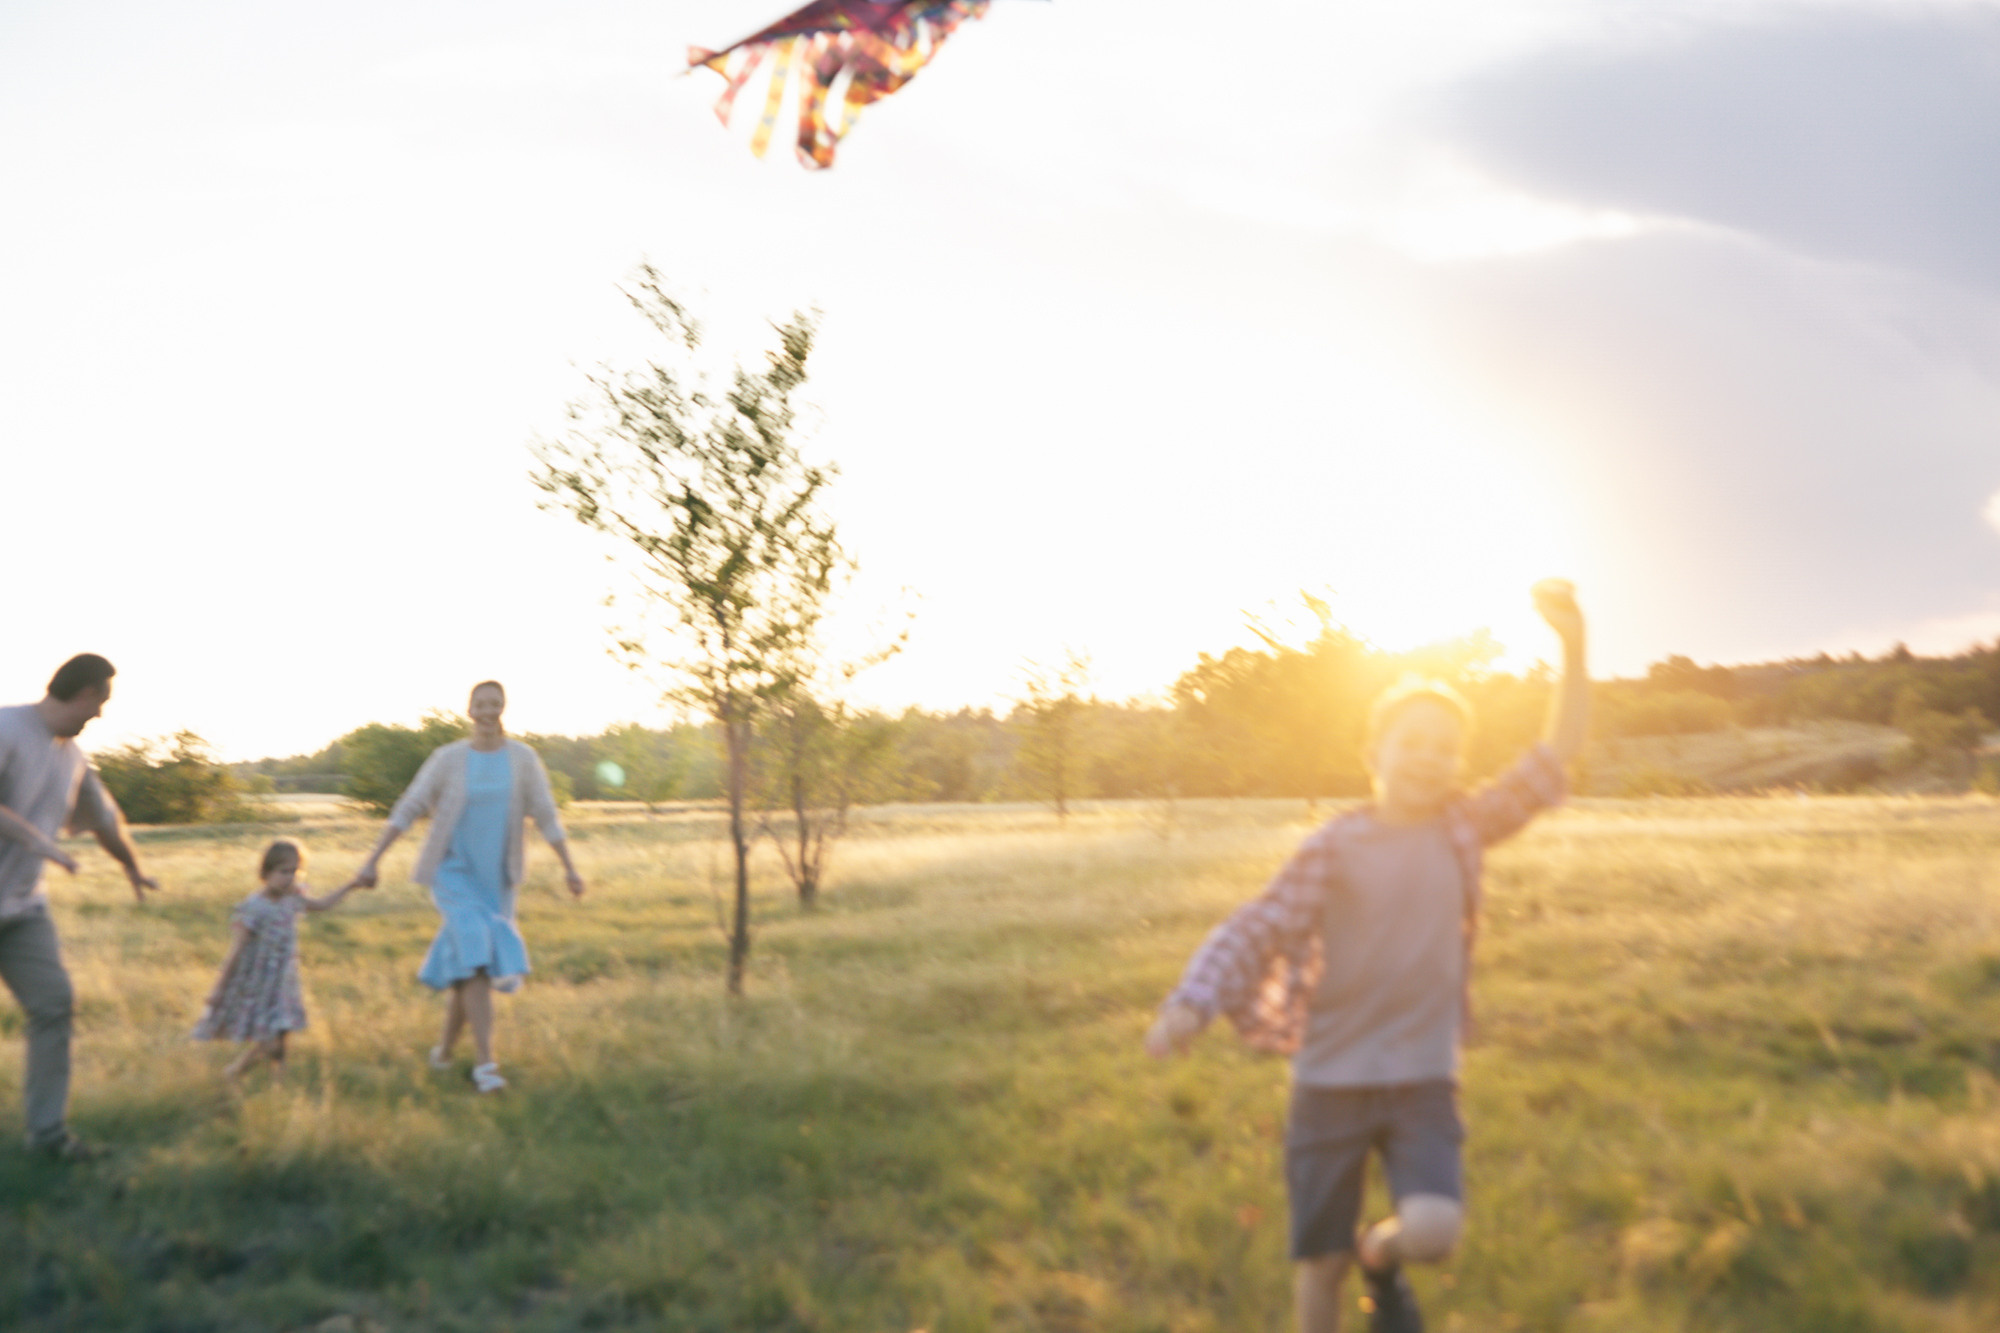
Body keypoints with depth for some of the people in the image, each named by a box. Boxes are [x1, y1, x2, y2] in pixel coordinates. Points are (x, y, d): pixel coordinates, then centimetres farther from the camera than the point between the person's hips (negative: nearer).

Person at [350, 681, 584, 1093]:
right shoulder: (447, 758, -8)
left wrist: (570, 869, -12)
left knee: (468, 968, 7)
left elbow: (546, 816, -5)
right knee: (476, 953, -22)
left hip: (495, 879, 3)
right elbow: (407, 809, -6)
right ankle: (486, 1064, -24)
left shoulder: (523, 758, -4)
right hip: (453, 873, -3)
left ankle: (444, 1049, 33)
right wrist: (372, 860, -11)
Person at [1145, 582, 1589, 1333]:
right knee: (1319, 1258, 5)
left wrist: (1573, 649, -12)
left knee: (1434, 1231, -19)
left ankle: (1381, 1257, 17)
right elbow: (1256, 931, -8)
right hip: (1330, 1080, -1)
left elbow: (1554, 760, -1)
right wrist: (1192, 1004, -23)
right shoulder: (1334, 848, -7)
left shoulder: (1465, 828, 1)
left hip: (1422, 1081, 2)